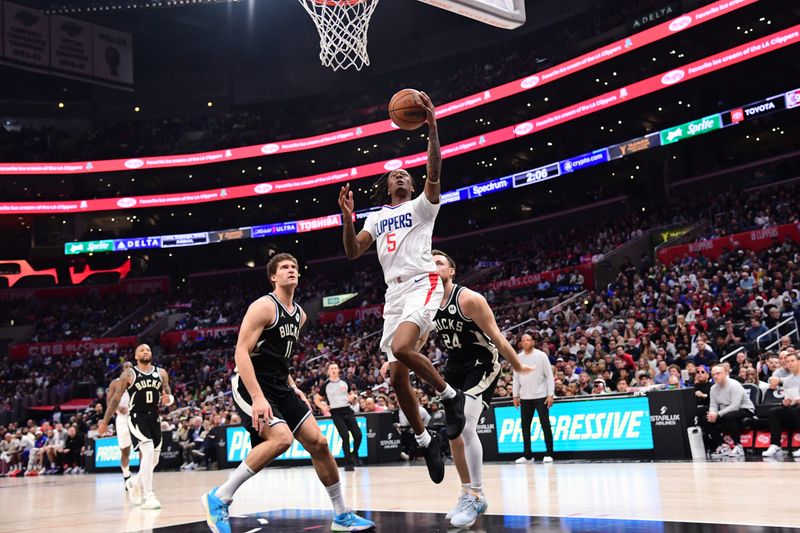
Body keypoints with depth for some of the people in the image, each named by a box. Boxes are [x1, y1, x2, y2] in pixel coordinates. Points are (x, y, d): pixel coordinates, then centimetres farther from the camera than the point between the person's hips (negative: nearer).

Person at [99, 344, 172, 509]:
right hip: (137, 418, -5)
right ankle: (148, 496, -18)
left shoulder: (161, 373, 6)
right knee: (148, 452, -22)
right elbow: (115, 399, -1)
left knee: (153, 460, 13)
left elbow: (169, 395, 8)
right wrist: (105, 422, -1)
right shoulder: (128, 374, -4)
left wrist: (168, 399, -17)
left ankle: (134, 482, 41)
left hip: (154, 418, 5)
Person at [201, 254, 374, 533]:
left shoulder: (300, 314, 12)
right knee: (281, 438, -28)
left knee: (318, 443, 3)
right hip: (251, 386, -8)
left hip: (280, 387, 8)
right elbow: (241, 352, -21)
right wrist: (257, 398, -29)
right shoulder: (263, 306, -13)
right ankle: (219, 498, -14)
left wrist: (292, 387, 15)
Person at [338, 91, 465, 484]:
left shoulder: (422, 205, 9)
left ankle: (451, 395, -8)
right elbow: (352, 252, 11)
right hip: (393, 293, 5)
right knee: (397, 377, 1)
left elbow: (434, 175, -11)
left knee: (402, 348, -31)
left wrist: (432, 127, -21)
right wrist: (347, 216, -4)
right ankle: (425, 441, 18)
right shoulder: (376, 218, 22)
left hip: (422, 284, -5)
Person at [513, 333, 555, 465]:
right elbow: (516, 378, 13)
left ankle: (549, 454, 4)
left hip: (541, 396, -4)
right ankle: (527, 455, 11)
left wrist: (550, 394, -11)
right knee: (525, 426, 4)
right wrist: (515, 396, 8)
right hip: (525, 397, 4)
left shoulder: (541, 355, -3)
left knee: (545, 424, -3)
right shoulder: (518, 358, 8)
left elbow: (549, 376, -4)